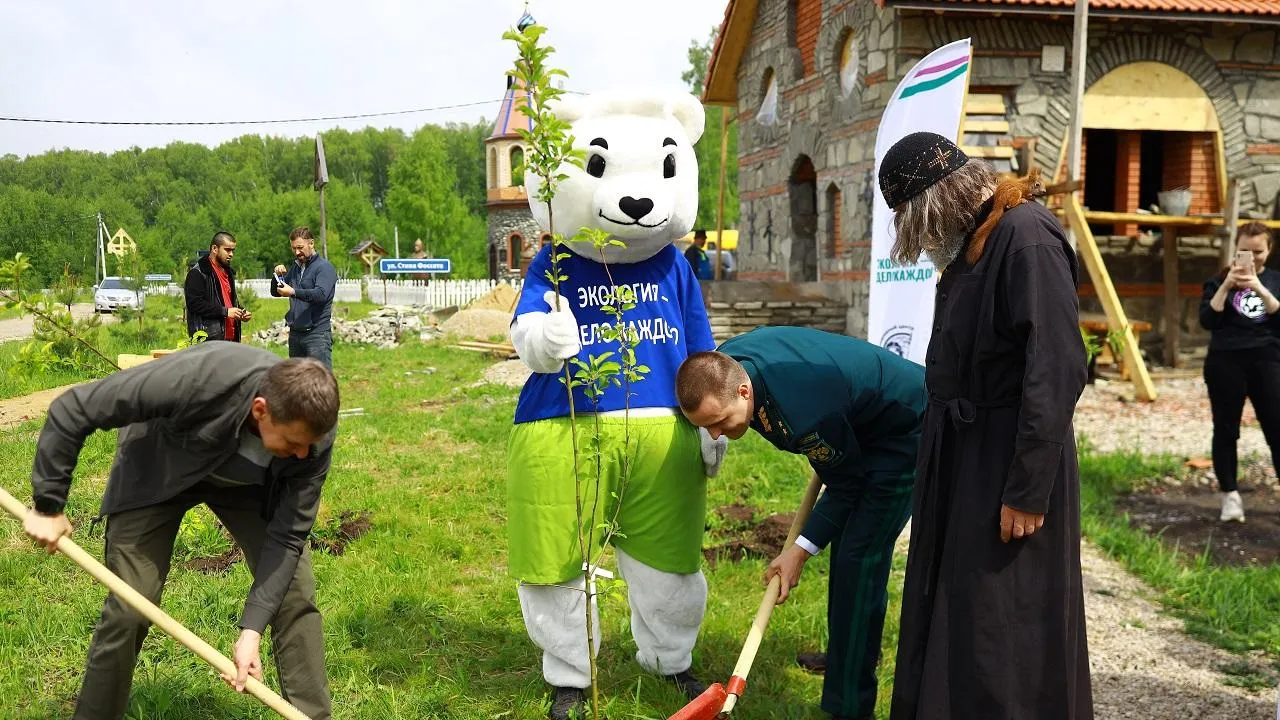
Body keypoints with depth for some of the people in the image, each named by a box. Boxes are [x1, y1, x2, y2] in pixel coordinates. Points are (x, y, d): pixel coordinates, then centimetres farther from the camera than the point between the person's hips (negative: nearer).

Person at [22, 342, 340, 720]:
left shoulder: (314, 434, -32)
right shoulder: (196, 379, -43)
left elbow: (288, 535, -24)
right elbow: (70, 410, -30)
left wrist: (252, 630, -31)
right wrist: (48, 505, -21)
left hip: (249, 482, 2)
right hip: (157, 472, -2)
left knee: (295, 594, -7)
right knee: (129, 610, -6)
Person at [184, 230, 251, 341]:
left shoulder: (228, 272, 22)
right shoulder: (198, 273, -6)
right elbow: (194, 303, -16)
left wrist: (240, 312, 13)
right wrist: (225, 312, -19)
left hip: (230, 337, 8)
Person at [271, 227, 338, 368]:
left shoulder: (325, 267, -6)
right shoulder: (295, 268, 17)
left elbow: (321, 294, -23)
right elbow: (275, 292, 15)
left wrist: (293, 292, -33)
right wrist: (279, 276, -4)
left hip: (317, 334, -8)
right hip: (295, 333, 8)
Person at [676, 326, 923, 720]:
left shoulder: (804, 414, -42)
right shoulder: (724, 365, -17)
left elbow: (846, 485, -22)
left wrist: (801, 550, -21)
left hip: (905, 432, -9)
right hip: (860, 425, 9)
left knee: (859, 558, -14)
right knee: (845, 544, 20)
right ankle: (846, 653, 39)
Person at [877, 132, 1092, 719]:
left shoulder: (1027, 236, -19)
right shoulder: (971, 239, 9)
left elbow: (1058, 371, -23)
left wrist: (1028, 489, -22)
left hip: (1008, 463, -9)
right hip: (958, 454, 9)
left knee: (1004, 628, 3)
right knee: (946, 611, 18)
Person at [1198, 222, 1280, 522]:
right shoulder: (1220, 280, 5)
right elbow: (1207, 320, -7)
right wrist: (1226, 286, -16)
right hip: (1225, 364, -1)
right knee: (1226, 430, 2)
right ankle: (1230, 496, 10)